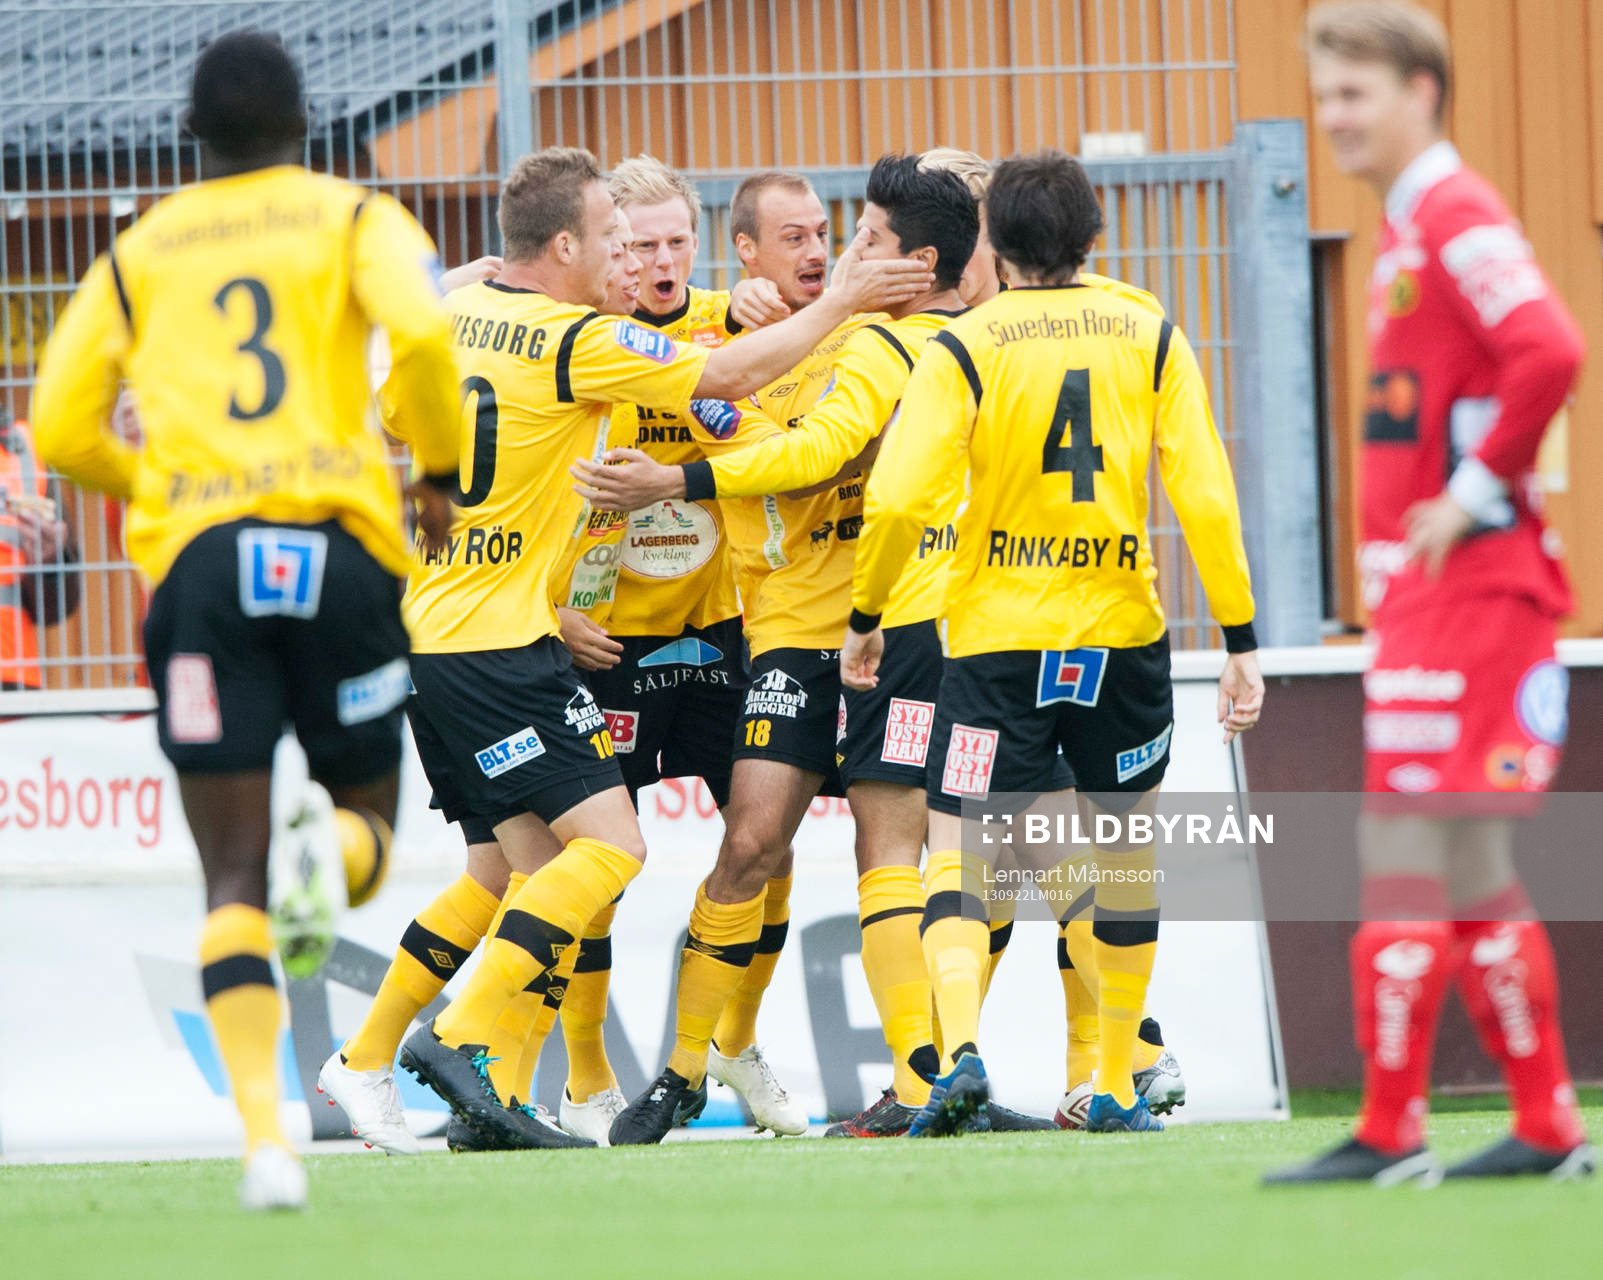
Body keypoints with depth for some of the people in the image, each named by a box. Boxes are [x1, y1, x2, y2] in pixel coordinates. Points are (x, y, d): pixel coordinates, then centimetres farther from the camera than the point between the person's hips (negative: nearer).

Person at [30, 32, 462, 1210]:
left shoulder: (139, 253, 16)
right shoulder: (354, 217, 10)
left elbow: (61, 427, 11)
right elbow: (421, 329, -10)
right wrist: (441, 471, 3)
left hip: (196, 556, 1)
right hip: (341, 545, -1)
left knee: (233, 879, 3)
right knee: (369, 808, 17)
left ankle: (264, 1131, -15)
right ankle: (334, 848, -22)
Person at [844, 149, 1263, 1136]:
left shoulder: (963, 347, -5)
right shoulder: (1151, 339, 2)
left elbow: (899, 499, -13)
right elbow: (1206, 496, -4)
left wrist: (865, 618, 1)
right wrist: (1242, 639, 1)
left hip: (998, 637, -2)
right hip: (1122, 637, 2)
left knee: (957, 853, 1)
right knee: (1128, 847, 19)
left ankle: (961, 1054, -24)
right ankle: (1117, 1086, 20)